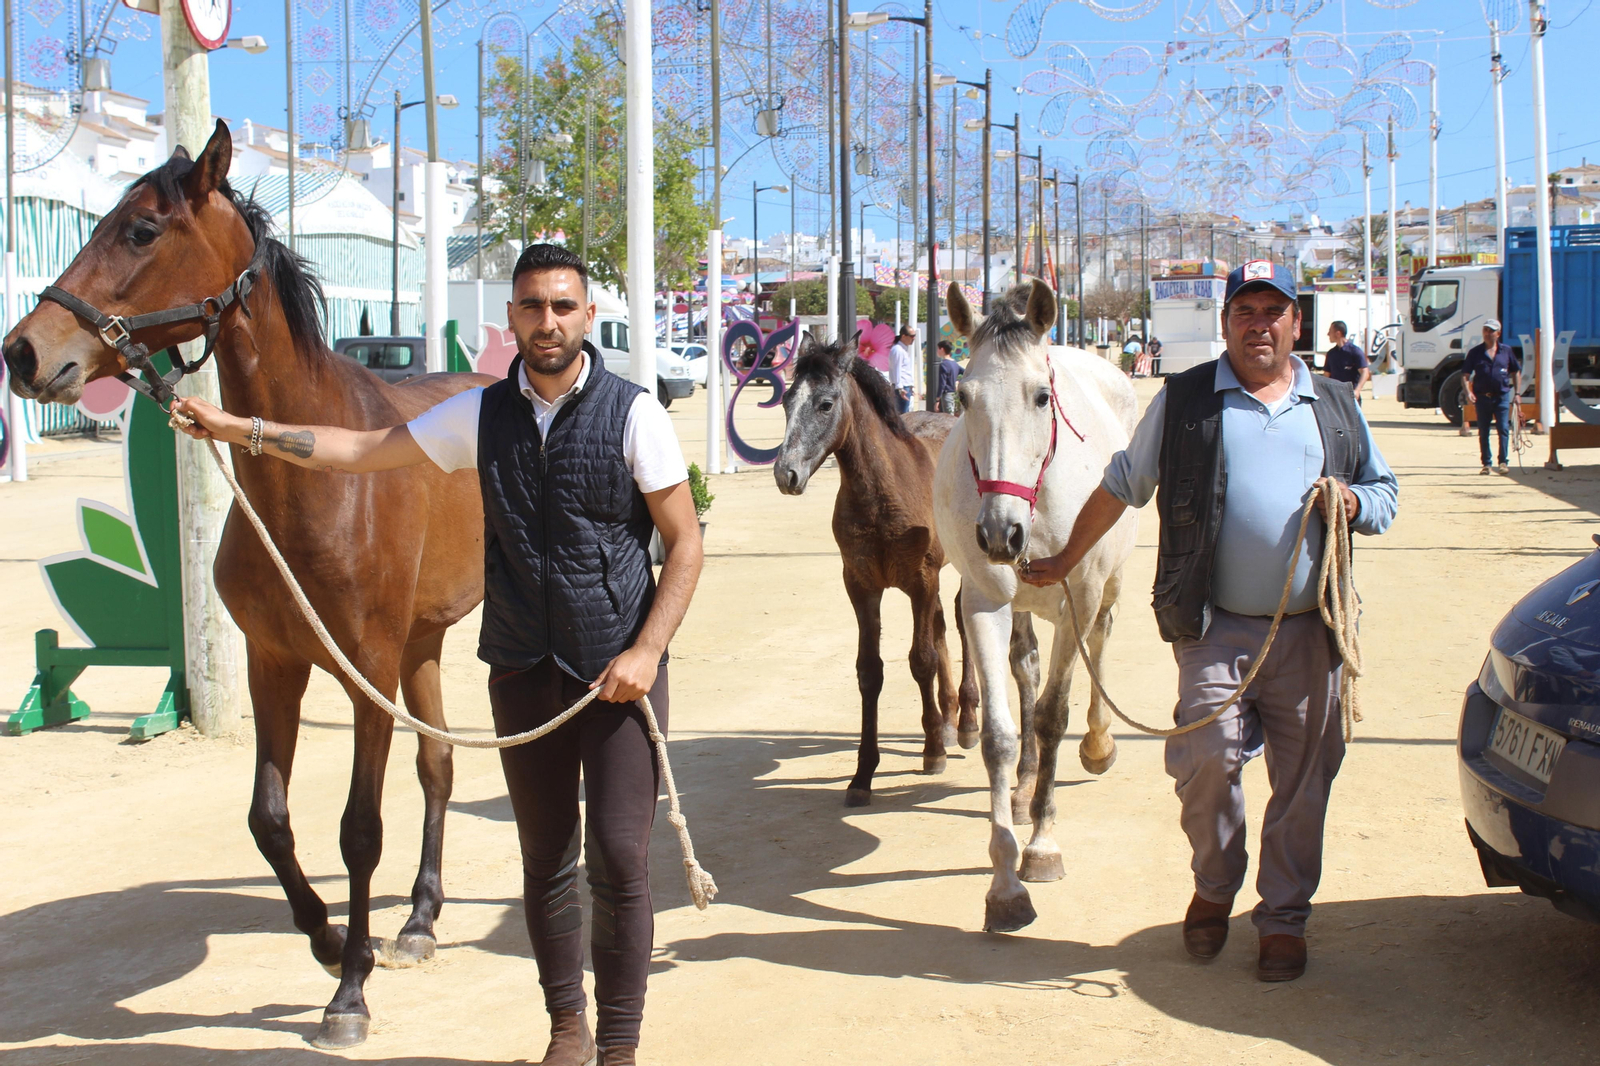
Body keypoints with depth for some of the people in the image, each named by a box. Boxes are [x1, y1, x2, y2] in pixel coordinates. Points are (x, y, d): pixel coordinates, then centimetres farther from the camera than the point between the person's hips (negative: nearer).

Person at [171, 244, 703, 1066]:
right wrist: (240, 430, 8)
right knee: (546, 861, 12)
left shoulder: (633, 413, -7)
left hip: (618, 672, -4)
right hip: (523, 672, 4)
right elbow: (365, 451, 12)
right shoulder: (482, 414, 4)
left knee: (620, 859, -6)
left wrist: (647, 651, -14)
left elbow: (685, 542, -6)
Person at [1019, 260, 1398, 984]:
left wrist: (1353, 501, 0)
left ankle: (1284, 917, 20)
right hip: (1216, 626, -2)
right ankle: (1214, 887, 13)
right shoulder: (1183, 402, 8)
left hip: (1311, 631, 2)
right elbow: (1121, 486, 17)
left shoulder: (1337, 408, 15)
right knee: (1208, 755, -15)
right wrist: (1066, 559, 20)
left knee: (1303, 778, 4)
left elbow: (1385, 495, 23)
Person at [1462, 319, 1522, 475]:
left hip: (1502, 396, -1)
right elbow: (1465, 374, 2)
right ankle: (1486, 463, 12)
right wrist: (1468, 392, -13)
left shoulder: (1506, 351, 6)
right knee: (1483, 432, 5)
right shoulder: (1475, 352, 4)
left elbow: (1516, 373, 13)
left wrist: (1517, 393, 5)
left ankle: (1504, 462, -3)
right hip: (1482, 397, 1)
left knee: (1503, 429, -7)